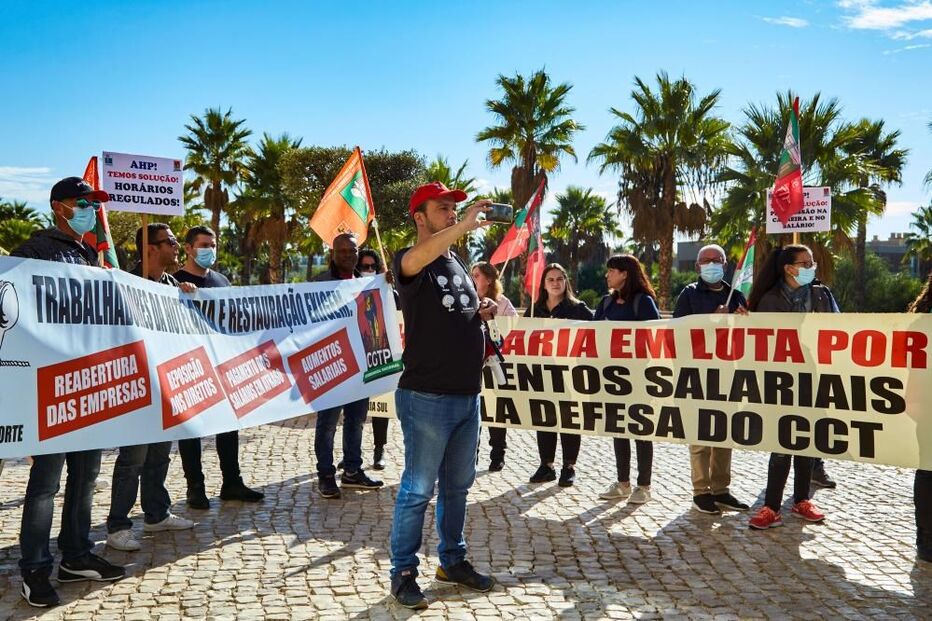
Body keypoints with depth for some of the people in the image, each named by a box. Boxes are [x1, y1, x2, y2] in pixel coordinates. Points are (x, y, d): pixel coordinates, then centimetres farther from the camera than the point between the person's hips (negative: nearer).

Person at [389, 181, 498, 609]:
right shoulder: (411, 262, -7)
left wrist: (483, 313, 4)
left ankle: (453, 560, 30)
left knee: (457, 486, 16)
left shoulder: (459, 265, 16)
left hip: (467, 397, 7)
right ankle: (403, 572, 12)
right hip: (427, 398, -7)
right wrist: (464, 226, -41)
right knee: (418, 489, 0)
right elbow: (416, 259, -33)